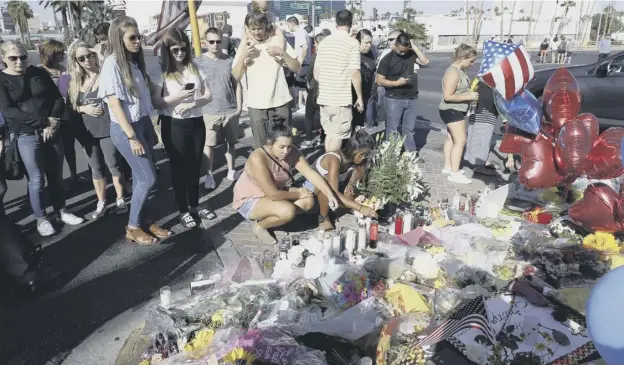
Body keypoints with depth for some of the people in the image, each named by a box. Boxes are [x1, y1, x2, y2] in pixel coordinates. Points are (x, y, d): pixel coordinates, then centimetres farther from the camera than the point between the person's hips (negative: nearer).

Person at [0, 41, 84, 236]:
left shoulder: (39, 72, 6)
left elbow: (59, 99, 5)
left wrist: (53, 123, -11)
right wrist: (43, 121, -18)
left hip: (52, 132, 3)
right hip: (26, 137, -3)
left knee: (56, 175, 11)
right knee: (37, 179, 1)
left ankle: (61, 210, 26)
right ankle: (41, 218, 16)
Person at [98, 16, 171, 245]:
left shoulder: (134, 62, 10)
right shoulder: (112, 64, -13)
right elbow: (114, 103, -15)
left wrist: (150, 129, 13)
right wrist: (131, 137, -18)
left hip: (143, 124, 7)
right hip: (125, 128, -7)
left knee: (140, 178, 11)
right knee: (148, 178, -5)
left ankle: (142, 221, 23)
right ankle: (132, 227, 10)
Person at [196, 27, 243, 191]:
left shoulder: (229, 60, 3)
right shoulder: (199, 61, -3)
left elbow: (237, 84, 7)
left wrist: (239, 106, 3)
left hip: (231, 111, 3)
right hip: (209, 112, -2)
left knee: (231, 142, 14)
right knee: (209, 144, 5)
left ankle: (231, 171, 29)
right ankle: (209, 175, 17)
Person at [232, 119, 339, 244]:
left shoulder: (292, 152, -14)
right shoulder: (258, 158, -33)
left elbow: (312, 174, -16)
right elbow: (273, 194, -32)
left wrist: (330, 194, -27)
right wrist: (298, 194, -19)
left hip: (274, 193, 7)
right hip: (250, 200, -7)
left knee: (309, 201, -9)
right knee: (288, 210, -32)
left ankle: (267, 217, 2)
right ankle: (260, 226, -3)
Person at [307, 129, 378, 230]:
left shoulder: (354, 159, -15)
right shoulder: (335, 159, -36)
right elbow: (333, 192, -47)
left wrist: (351, 186, -29)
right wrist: (360, 208, -52)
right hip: (313, 185, -6)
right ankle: (323, 218, -18)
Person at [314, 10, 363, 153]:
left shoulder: (324, 41, 9)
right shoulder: (352, 42, -8)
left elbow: (316, 73, 12)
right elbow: (354, 73, -14)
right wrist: (360, 97, -4)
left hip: (324, 97, 6)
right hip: (342, 98, -6)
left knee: (329, 133, 17)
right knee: (338, 135, 2)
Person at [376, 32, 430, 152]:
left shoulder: (411, 54, 5)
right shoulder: (387, 59, -7)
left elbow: (425, 61, -5)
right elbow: (379, 81, -9)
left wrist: (414, 47, -8)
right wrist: (397, 82, -19)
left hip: (411, 99, 4)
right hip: (394, 99, -4)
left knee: (409, 129, 11)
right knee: (393, 130, -1)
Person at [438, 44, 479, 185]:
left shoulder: (459, 70, 8)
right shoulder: (453, 72, -22)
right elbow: (448, 96, -27)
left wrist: (471, 92, 9)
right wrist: (468, 96, -24)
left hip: (455, 110, 11)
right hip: (452, 110, -11)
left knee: (451, 138, 16)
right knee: (460, 140, -10)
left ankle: (448, 167, 27)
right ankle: (454, 173, -7)